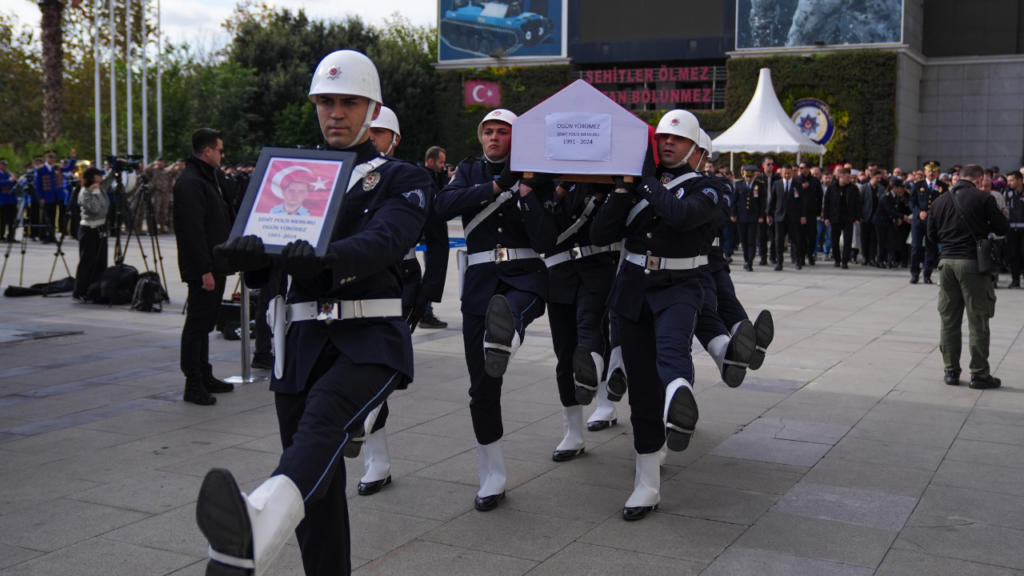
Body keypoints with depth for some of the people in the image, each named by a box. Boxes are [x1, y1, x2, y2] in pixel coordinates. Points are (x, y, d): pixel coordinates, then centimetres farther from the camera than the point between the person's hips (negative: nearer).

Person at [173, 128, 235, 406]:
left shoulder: (206, 178, 18)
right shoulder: (190, 183, -16)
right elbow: (193, 230, -23)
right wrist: (205, 270, -24)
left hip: (214, 266, 10)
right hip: (202, 269, -10)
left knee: (204, 323, 16)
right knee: (197, 324, -4)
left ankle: (205, 377, 25)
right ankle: (193, 385, 2)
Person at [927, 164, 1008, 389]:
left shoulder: (939, 201, 7)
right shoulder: (983, 198, -6)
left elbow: (932, 236, 13)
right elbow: (1002, 229, -2)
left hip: (946, 261, 4)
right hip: (972, 262, -4)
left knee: (949, 319, 11)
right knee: (978, 320, 3)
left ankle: (951, 371, 15)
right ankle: (979, 374, 6)